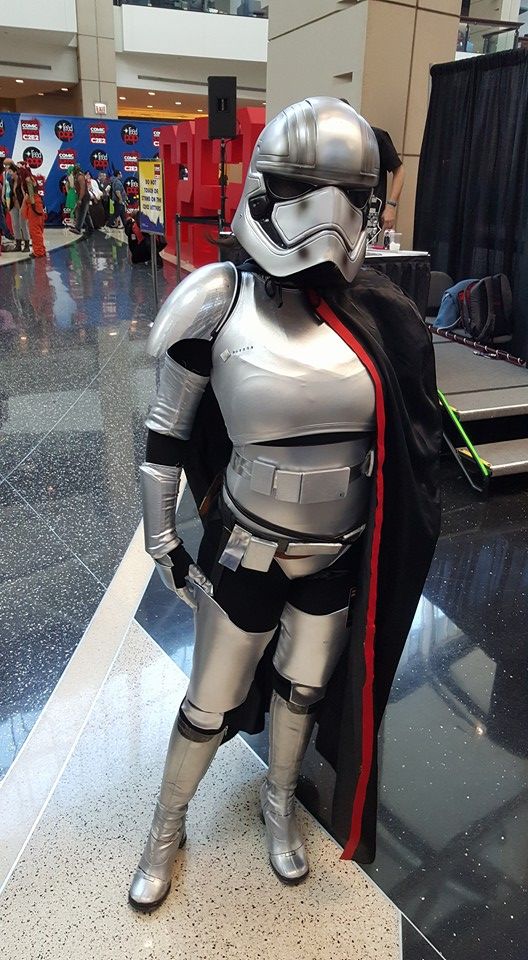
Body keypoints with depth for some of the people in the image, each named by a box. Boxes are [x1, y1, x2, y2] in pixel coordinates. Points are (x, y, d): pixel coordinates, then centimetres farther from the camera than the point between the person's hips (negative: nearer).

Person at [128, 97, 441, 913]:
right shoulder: (222, 303, -18)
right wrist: (161, 541, -4)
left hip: (340, 559, 3)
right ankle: (166, 831, 47)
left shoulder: (378, 315, -9)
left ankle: (279, 805, 55)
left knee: (305, 690, 24)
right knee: (210, 706, 16)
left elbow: (406, 447, 3)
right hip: (247, 555, -3)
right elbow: (166, 434, -8)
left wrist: (386, 558, 9)